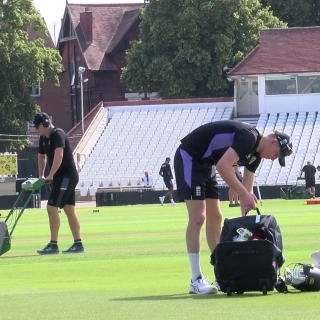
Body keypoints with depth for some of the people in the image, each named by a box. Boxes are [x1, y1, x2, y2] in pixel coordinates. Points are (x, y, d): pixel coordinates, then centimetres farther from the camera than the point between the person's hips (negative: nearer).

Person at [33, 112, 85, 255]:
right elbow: (41, 156, 25)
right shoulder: (44, 138, 10)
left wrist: (50, 176, -32)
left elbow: (59, 155, -31)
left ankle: (53, 245, -12)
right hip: (61, 177, 10)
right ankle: (78, 244, 14)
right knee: (69, 210, 10)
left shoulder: (57, 134, -18)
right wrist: (41, 175, 16)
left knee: (52, 207, -13)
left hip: (67, 176, -10)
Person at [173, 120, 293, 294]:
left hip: (206, 164, 10)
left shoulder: (255, 154, 8)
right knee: (198, 217, -13)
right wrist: (245, 194, -30)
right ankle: (196, 280, -13)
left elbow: (246, 191, 14)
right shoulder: (249, 138, -22)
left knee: (215, 218, 10)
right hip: (189, 157, -10)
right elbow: (223, 166, -33)